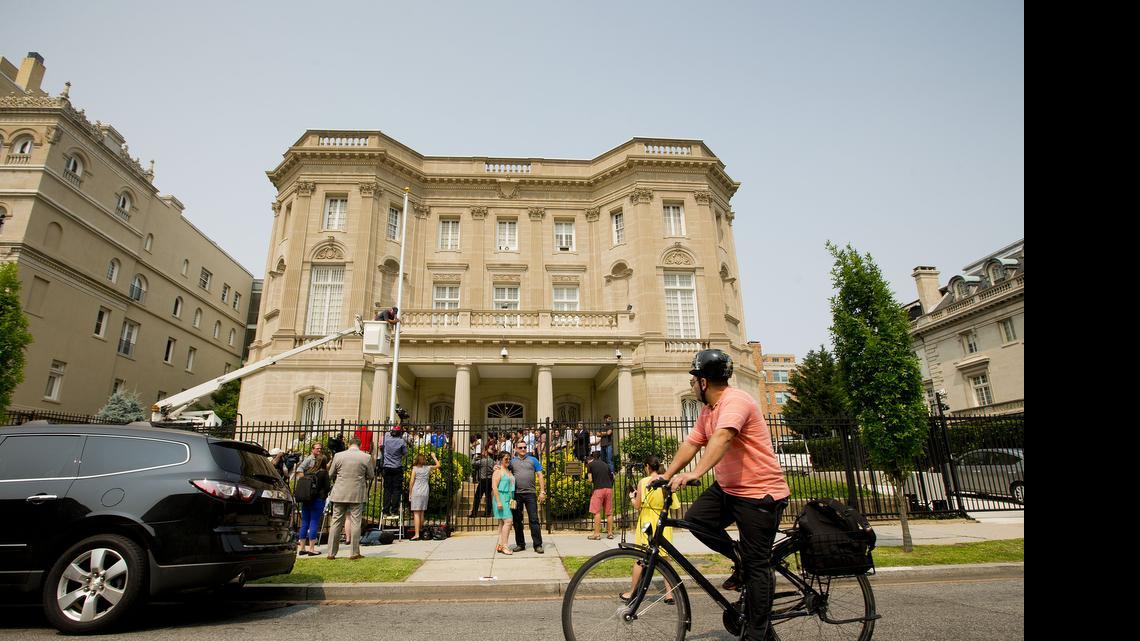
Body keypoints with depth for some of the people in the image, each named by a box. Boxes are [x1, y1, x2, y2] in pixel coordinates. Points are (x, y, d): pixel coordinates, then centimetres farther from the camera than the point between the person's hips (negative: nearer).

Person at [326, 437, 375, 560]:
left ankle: (331, 553, 13)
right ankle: (354, 553, 6)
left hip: (339, 494, 2)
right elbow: (371, 476, 2)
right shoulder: (366, 457, -6)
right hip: (357, 495, -1)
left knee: (336, 522, 10)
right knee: (355, 522, 4)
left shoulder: (338, 456, -2)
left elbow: (330, 475, 8)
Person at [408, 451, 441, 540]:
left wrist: (410, 494, 4)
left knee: (416, 513, -7)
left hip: (416, 492, -4)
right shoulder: (428, 468, 6)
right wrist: (434, 457, 34)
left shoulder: (415, 469, -4)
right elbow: (438, 465, 23)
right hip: (425, 493, 4)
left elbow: (412, 482, -4)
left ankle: (417, 534, -14)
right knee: (422, 513, 14)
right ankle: (420, 532, 22)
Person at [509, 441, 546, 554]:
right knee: (517, 520, 9)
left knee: (534, 519, -3)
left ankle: (538, 545, 3)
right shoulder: (512, 461, 9)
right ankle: (520, 544, 21)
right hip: (516, 494, 2)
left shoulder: (533, 460, 6)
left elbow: (540, 476, 4)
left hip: (530, 493, -2)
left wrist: (542, 492, -4)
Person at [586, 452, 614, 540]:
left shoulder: (590, 464, 3)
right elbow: (611, 478, 16)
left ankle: (597, 534, 0)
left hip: (598, 489, -5)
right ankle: (610, 533, 13)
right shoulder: (606, 464, 17)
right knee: (609, 512, 9)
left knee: (597, 512, 0)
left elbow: (590, 480, -4)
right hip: (609, 488, 5)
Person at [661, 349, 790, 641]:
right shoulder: (708, 410, 9)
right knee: (695, 518, -9)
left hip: (760, 493, -8)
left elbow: (722, 438, -38)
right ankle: (739, 558, 13)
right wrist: (666, 476, -1)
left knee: (756, 565, -1)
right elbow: (691, 444, 7)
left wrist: (694, 474, -49)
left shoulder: (735, 401, -22)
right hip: (727, 487, 9)